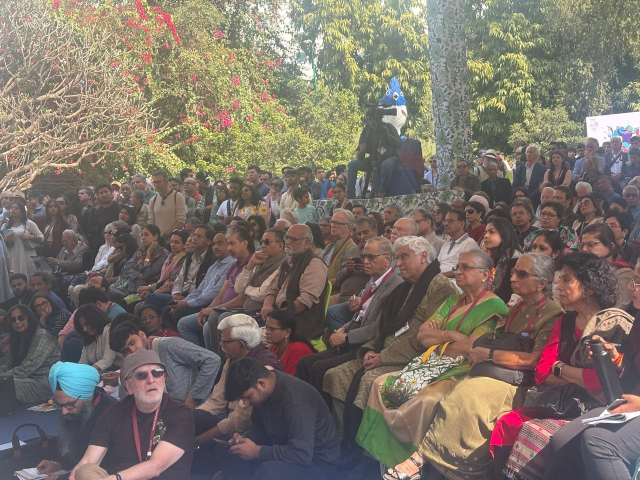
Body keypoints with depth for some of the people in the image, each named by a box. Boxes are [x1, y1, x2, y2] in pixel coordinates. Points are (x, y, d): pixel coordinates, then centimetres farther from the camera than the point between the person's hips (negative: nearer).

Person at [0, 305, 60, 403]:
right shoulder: (19, 338, 15)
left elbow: (25, 370, -18)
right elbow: (8, 365, 8)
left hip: (45, 383, -8)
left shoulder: (42, 336, -13)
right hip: (30, 379, 8)